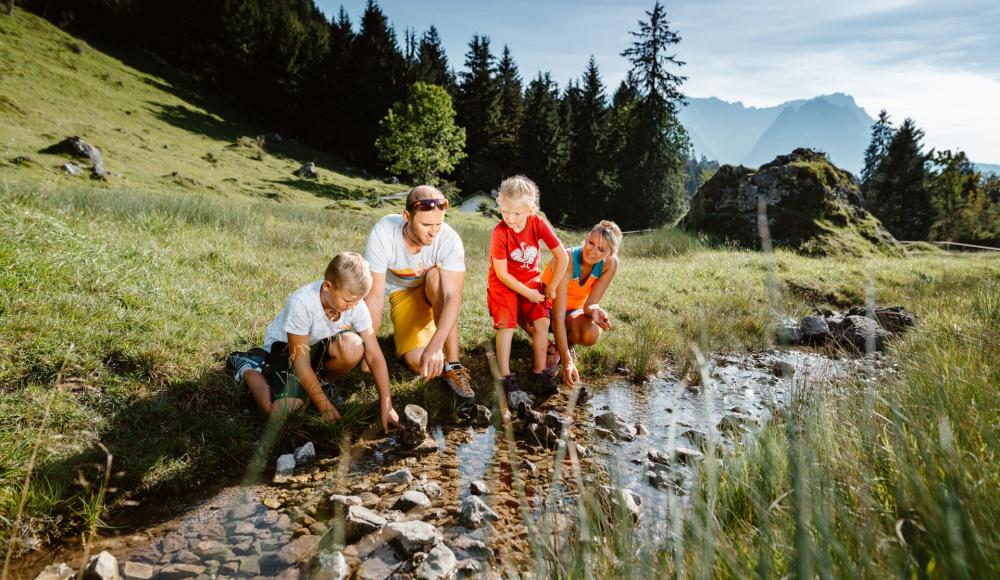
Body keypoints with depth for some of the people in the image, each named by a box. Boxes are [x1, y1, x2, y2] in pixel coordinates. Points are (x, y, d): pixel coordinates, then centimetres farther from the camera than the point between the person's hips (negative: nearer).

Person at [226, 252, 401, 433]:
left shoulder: (355, 304, -23)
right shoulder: (300, 303, -34)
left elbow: (374, 356, -19)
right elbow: (300, 362, -26)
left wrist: (386, 405, -23)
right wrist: (324, 405, -21)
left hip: (318, 345, 3)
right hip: (284, 345, -3)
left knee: (353, 347, -30)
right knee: (279, 410, -24)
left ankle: (322, 381, 3)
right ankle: (247, 367, 7)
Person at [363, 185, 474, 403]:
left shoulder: (449, 240, -30)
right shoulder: (383, 234, -29)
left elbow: (453, 296, -37)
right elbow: (375, 296, -24)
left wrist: (434, 347, -49)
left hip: (436, 293, 1)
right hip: (402, 295, 0)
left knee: (437, 277, -36)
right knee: (420, 363, -22)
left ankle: (452, 366, -26)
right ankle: (403, 331, 14)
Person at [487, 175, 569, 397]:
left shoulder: (538, 224, -17)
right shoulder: (500, 232, -23)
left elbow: (562, 257, -13)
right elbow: (501, 273, -19)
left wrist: (551, 288, -10)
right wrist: (527, 293, -16)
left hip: (531, 281, 3)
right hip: (504, 284, -3)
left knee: (542, 322, -8)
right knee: (507, 325, -14)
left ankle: (539, 372, 7)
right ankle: (505, 376, -5)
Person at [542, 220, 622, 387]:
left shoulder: (610, 263, -19)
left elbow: (590, 303, -17)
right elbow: (558, 315, -36)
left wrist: (594, 310, -44)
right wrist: (567, 361, -42)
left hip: (573, 311, 3)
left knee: (592, 334, -34)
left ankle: (564, 345, 4)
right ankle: (546, 345, -5)